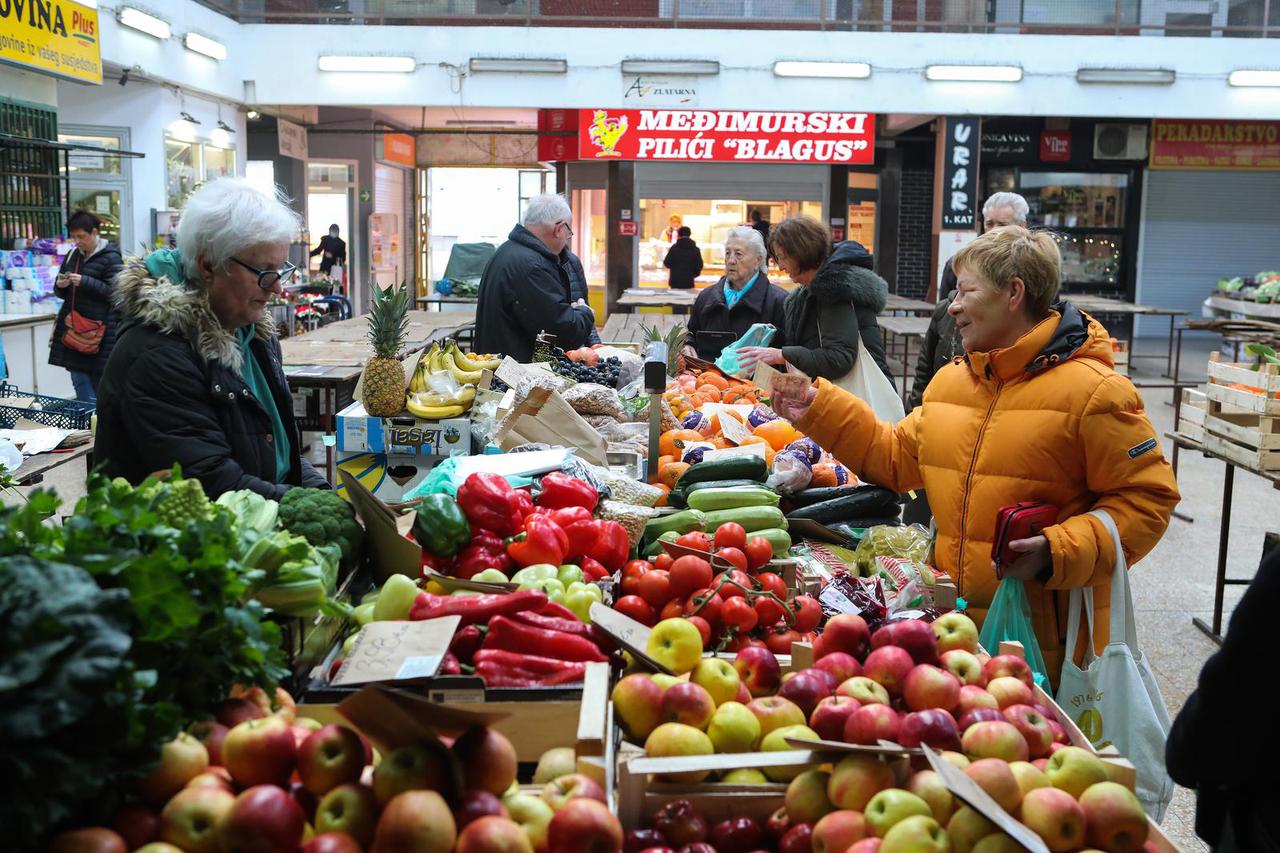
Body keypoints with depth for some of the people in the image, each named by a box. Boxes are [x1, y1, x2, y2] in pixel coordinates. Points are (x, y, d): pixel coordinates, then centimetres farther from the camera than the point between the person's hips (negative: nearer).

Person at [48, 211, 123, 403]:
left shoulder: (111, 257, -6)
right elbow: (63, 294, 21)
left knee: (99, 378, -2)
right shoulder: (72, 255, 15)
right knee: (79, 379, 4)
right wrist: (60, 285, -2)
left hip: (99, 328, -7)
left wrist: (85, 282, -21)